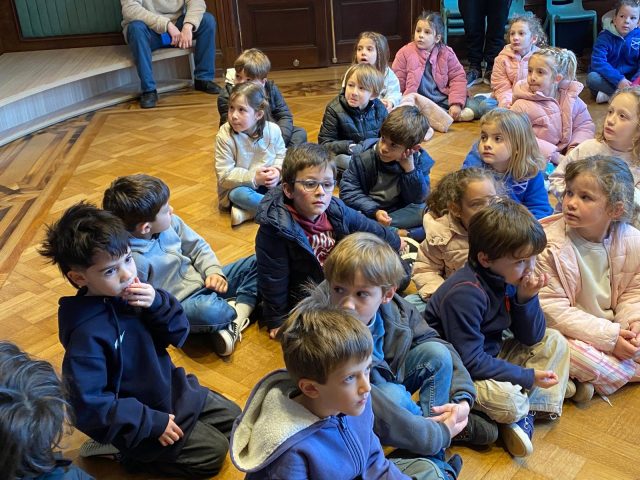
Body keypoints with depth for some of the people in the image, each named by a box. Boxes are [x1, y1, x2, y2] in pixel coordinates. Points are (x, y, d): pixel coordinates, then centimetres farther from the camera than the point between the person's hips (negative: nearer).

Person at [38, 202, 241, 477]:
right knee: (213, 452, -2)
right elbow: (89, 405, -29)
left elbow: (178, 335, -5)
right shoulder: (86, 333, -31)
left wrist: (158, 305, -26)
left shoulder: (129, 292, -10)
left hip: (169, 389, 7)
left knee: (232, 416, 17)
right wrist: (152, 423, -23)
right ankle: (124, 452, 9)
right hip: (139, 422, -7)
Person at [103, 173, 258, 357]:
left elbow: (197, 246, 6)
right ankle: (237, 312, -6)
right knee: (206, 309, -42)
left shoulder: (170, 222, -6)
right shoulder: (132, 260, -27)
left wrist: (213, 271, -7)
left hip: (204, 282, 8)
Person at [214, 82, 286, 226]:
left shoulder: (273, 130, -10)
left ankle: (249, 211, -23)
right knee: (238, 195, -36)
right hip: (239, 186, -4)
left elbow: (281, 155, 4)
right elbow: (224, 176, -19)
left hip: (269, 182, 4)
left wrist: (277, 171, -19)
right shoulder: (224, 136, -18)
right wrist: (254, 178, -27)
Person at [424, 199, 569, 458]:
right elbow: (470, 362, -28)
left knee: (554, 341, 4)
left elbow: (532, 338, 2)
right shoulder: (465, 293, -29)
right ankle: (522, 412, 3)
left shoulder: (512, 277, -5)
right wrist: (527, 377, -21)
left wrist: (527, 298, -16)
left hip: (492, 355, 9)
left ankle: (532, 409, -6)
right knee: (506, 398, -33)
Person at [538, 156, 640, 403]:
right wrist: (608, 336, -22)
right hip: (570, 333, -5)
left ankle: (587, 381, -4)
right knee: (579, 355, -34)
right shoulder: (550, 246, -20)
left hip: (616, 329, 6)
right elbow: (553, 309, -20)